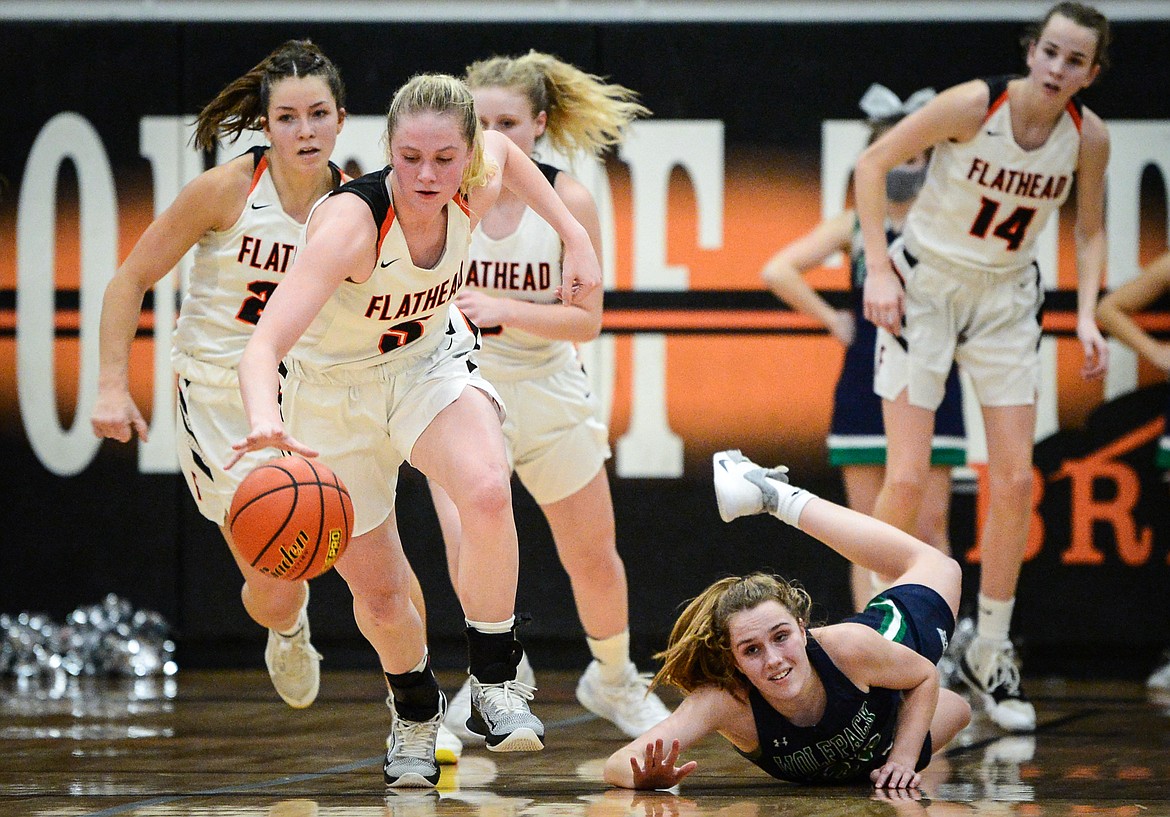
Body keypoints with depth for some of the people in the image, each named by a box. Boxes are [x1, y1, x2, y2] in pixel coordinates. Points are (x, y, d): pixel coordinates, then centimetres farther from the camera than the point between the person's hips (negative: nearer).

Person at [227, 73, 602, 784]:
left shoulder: (476, 189, -21)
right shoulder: (350, 224, -37)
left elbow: (505, 151, 8)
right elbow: (264, 344, -48)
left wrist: (576, 237, 3)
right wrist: (266, 423, -67)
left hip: (431, 364, 3)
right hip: (334, 392, -2)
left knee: (487, 491, -30)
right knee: (381, 590, 6)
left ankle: (496, 684, -12)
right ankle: (416, 714, 40)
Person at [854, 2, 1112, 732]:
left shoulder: (1089, 136, -11)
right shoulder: (973, 105, -23)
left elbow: (1091, 229, 5)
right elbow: (873, 163, -12)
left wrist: (1087, 315, -8)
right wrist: (879, 269, -16)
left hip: (1007, 299, 4)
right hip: (924, 288, -4)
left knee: (1015, 480, -1)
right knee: (908, 479, -10)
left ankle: (990, 656, 13)